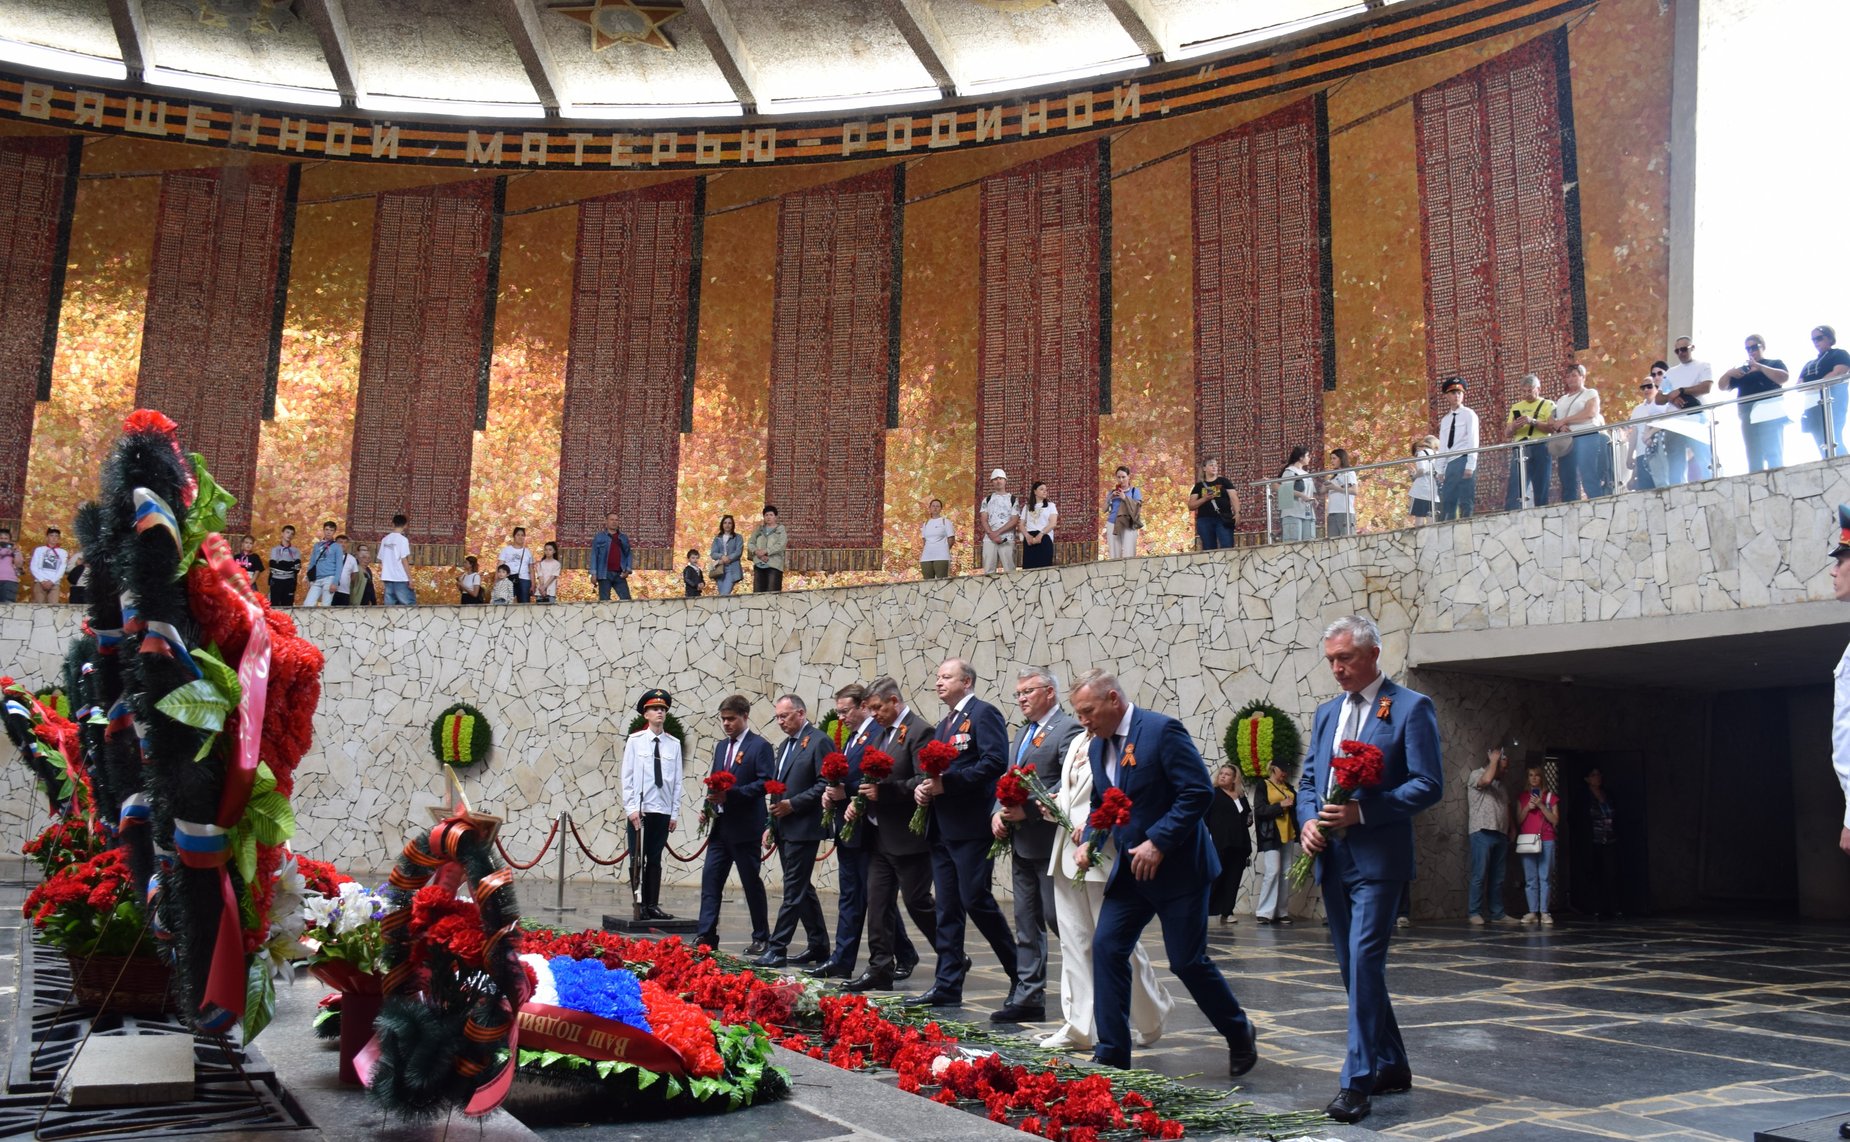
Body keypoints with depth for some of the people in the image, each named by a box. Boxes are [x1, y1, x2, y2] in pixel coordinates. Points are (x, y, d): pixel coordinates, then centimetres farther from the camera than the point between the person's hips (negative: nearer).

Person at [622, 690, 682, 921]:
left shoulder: (674, 744, 3)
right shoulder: (635, 741, -1)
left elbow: (677, 781, 4)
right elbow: (627, 778, -1)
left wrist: (675, 813, 2)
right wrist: (632, 808, -8)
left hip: (663, 810, 2)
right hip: (640, 810, -2)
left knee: (655, 859, 7)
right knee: (638, 859, 2)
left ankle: (653, 905, 12)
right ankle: (640, 905, 7)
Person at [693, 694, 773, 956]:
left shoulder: (759, 746, -7)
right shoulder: (721, 746, 16)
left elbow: (764, 782, -16)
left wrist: (731, 794, -23)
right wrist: (710, 804, 2)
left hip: (745, 827, -6)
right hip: (720, 826, 7)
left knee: (752, 883, 3)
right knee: (710, 879, 0)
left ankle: (761, 938, 15)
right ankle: (705, 935, 3)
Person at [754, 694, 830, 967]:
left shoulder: (819, 742, -10)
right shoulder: (785, 745, 18)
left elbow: (825, 784, -16)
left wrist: (792, 804, -17)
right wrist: (773, 823, 11)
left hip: (803, 828, -9)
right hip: (784, 828, 9)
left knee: (794, 889, -6)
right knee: (802, 888, 12)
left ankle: (776, 949, -6)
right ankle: (819, 947, 20)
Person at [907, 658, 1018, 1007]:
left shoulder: (983, 714, -7)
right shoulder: (944, 723, 21)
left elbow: (995, 761, -19)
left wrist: (946, 783, -20)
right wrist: (922, 785, 2)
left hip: (971, 827, -9)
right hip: (942, 828, 9)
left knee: (976, 900, -6)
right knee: (947, 908, 8)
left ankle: (1020, 974, 9)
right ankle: (947, 986, 12)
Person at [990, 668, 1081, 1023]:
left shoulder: (1068, 729, -10)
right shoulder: (1023, 733, 18)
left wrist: (1028, 810, -22)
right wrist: (997, 813, 1)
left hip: (1049, 839, -9)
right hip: (1021, 842, 9)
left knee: (1057, 917, -4)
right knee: (1027, 921, 9)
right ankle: (1029, 997, 14)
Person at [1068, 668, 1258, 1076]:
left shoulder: (1162, 730, -16)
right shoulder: (1098, 746, 8)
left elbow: (1198, 792, -20)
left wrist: (1158, 843, -22)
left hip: (1177, 867, -7)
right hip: (1130, 870, 7)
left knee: (1187, 961, -1)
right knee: (1107, 948, -3)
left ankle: (1240, 1034, 23)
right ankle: (1112, 1053, 5)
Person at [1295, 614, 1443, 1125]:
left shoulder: (1411, 707, -5)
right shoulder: (1327, 713, 15)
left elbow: (1429, 785, -12)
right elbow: (1307, 781, 18)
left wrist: (1361, 810, -19)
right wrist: (1308, 820, -3)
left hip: (1379, 858, -7)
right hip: (1333, 859, 7)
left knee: (1364, 962, -13)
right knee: (1354, 967, 12)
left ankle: (1358, 1081, -9)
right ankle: (1392, 1067, 26)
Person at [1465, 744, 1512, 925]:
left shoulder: (1499, 782, 22)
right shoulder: (1476, 774, -1)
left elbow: (1506, 807, 25)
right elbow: (1486, 779, -24)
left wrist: (1511, 829, 15)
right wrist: (1494, 760, -9)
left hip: (1500, 834, 7)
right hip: (1482, 833, -7)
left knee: (1497, 877, 7)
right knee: (1479, 875, -8)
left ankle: (1496, 913, 10)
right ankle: (1475, 912, -4)